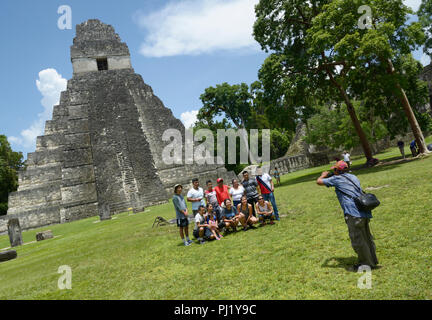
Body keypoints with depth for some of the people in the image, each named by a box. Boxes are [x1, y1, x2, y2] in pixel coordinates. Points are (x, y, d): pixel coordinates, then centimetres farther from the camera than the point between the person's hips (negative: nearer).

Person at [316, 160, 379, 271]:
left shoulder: (336, 179, -2)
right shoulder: (354, 177, 19)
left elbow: (319, 181, 2)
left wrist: (324, 175, 25)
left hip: (354, 214, -9)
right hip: (365, 212, 9)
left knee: (357, 240, 3)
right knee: (366, 238, 21)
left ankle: (367, 263, 13)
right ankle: (372, 259, 34)